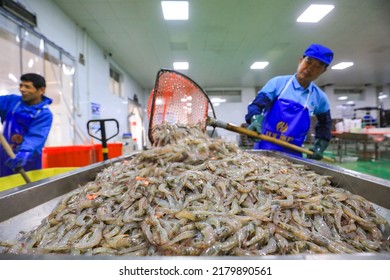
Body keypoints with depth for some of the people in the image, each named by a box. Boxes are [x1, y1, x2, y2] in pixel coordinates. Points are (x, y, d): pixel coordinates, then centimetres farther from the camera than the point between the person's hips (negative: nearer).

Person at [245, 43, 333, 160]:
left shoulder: (320, 98, 5)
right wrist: (255, 119, -35)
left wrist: (320, 146, 6)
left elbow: (324, 125, 19)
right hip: (264, 148, -2)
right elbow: (257, 104, -14)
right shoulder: (278, 83, -5)